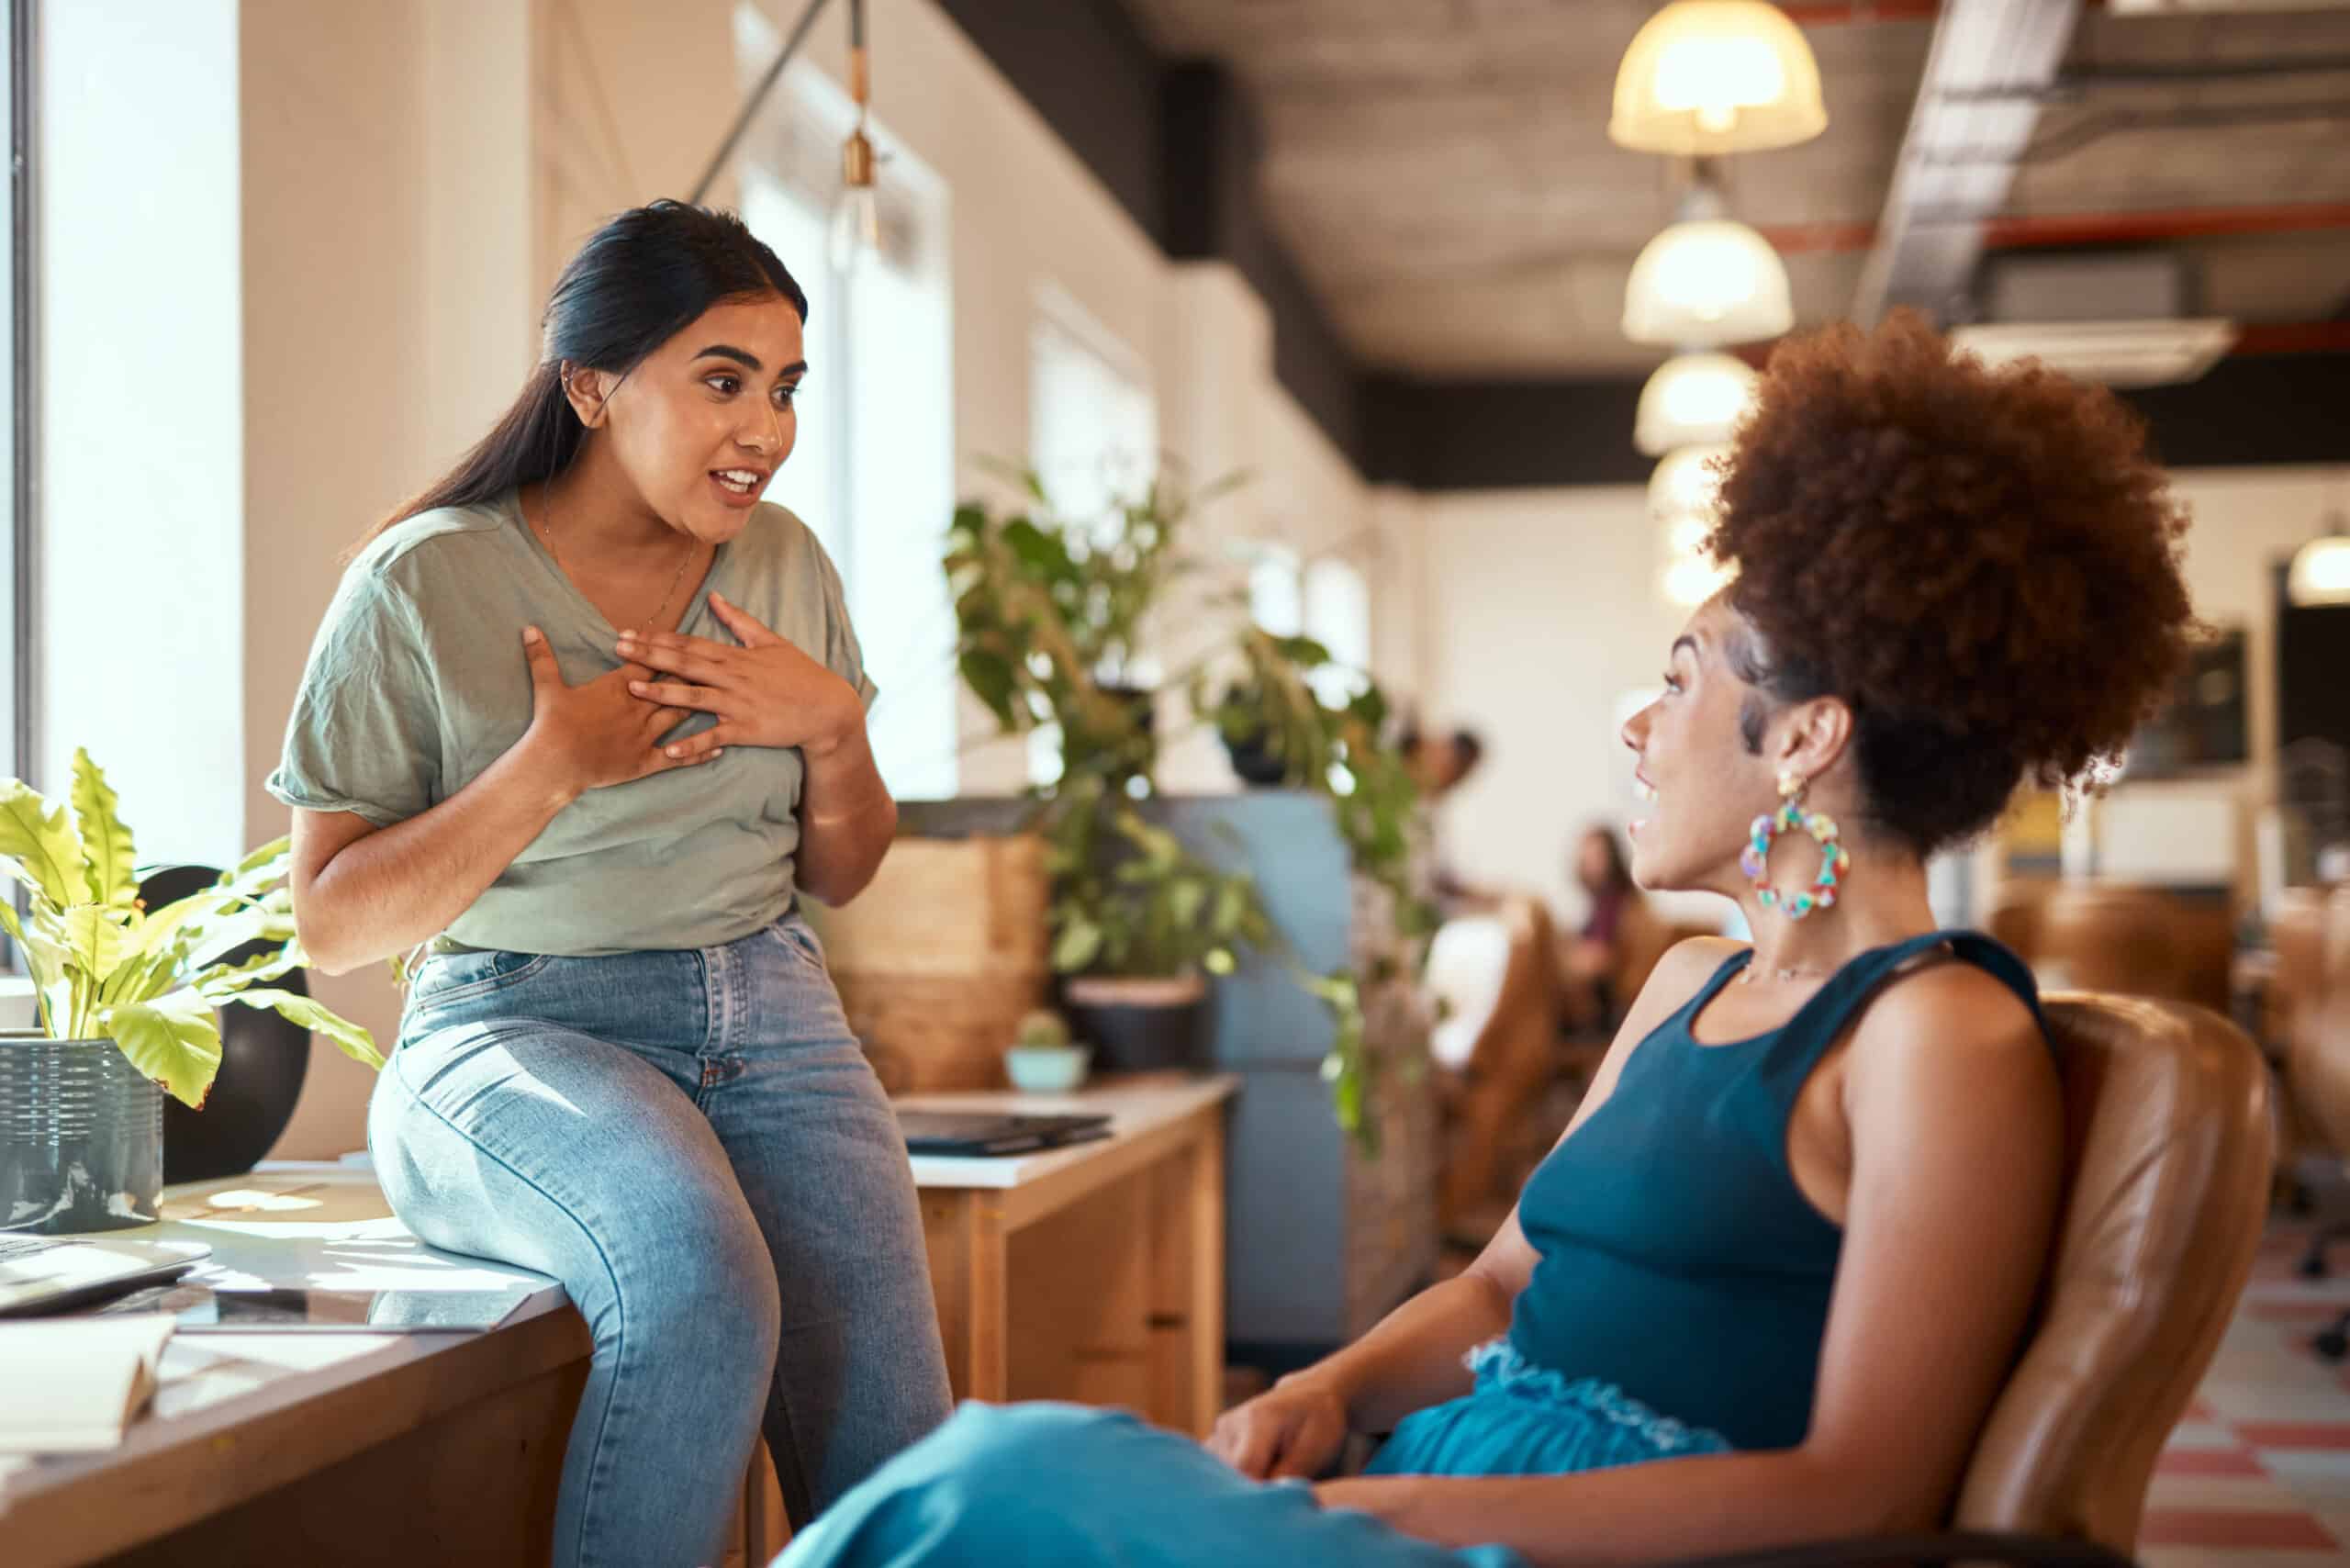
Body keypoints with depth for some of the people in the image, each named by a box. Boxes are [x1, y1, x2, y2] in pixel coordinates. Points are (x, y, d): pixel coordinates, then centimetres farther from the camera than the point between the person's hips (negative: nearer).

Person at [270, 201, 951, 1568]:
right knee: (700, 1287, -34)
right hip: (520, 1028, -4)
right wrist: (550, 768, -14)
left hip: (769, 1018, 4)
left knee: (891, 1439, -19)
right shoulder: (426, 585, -4)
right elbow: (333, 925, -4)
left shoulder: (783, 563, 10)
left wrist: (833, 727, -2)